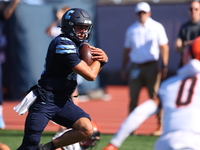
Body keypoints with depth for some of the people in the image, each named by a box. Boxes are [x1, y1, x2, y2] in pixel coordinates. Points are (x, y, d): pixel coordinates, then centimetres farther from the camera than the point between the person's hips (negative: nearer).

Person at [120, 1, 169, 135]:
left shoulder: (157, 27, 3)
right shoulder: (131, 30, 12)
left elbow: (164, 47, 0)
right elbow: (127, 50, 17)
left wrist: (165, 66, -8)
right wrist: (123, 68, 11)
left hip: (151, 66, -3)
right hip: (135, 67, 3)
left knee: (155, 97, -4)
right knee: (133, 98, 1)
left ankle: (161, 125, 0)